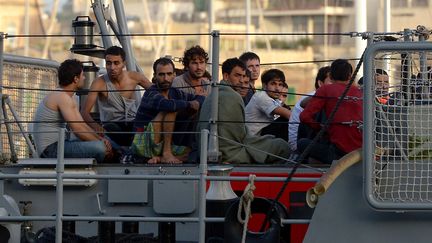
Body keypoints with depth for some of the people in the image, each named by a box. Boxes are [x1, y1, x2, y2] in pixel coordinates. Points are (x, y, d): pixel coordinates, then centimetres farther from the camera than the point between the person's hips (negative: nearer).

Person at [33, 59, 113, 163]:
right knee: (98, 147, -24)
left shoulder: (69, 99, 17)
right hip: (50, 149, -11)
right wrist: (100, 143, -13)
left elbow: (82, 125, 15)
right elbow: (78, 129, -20)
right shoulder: (62, 97, -16)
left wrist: (101, 139, -1)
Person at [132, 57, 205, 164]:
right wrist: (189, 104, -16)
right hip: (142, 143, -8)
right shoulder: (152, 94, -13)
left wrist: (196, 102, -2)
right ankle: (166, 153, -23)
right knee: (171, 110, -22)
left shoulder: (175, 93, 11)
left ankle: (158, 158, -11)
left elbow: (200, 98, 24)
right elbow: (168, 105, -34)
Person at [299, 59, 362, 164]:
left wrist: (321, 127, 14)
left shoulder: (325, 90, 3)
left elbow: (305, 117, -3)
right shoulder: (359, 92, 14)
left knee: (302, 143, 12)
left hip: (339, 151, -5)